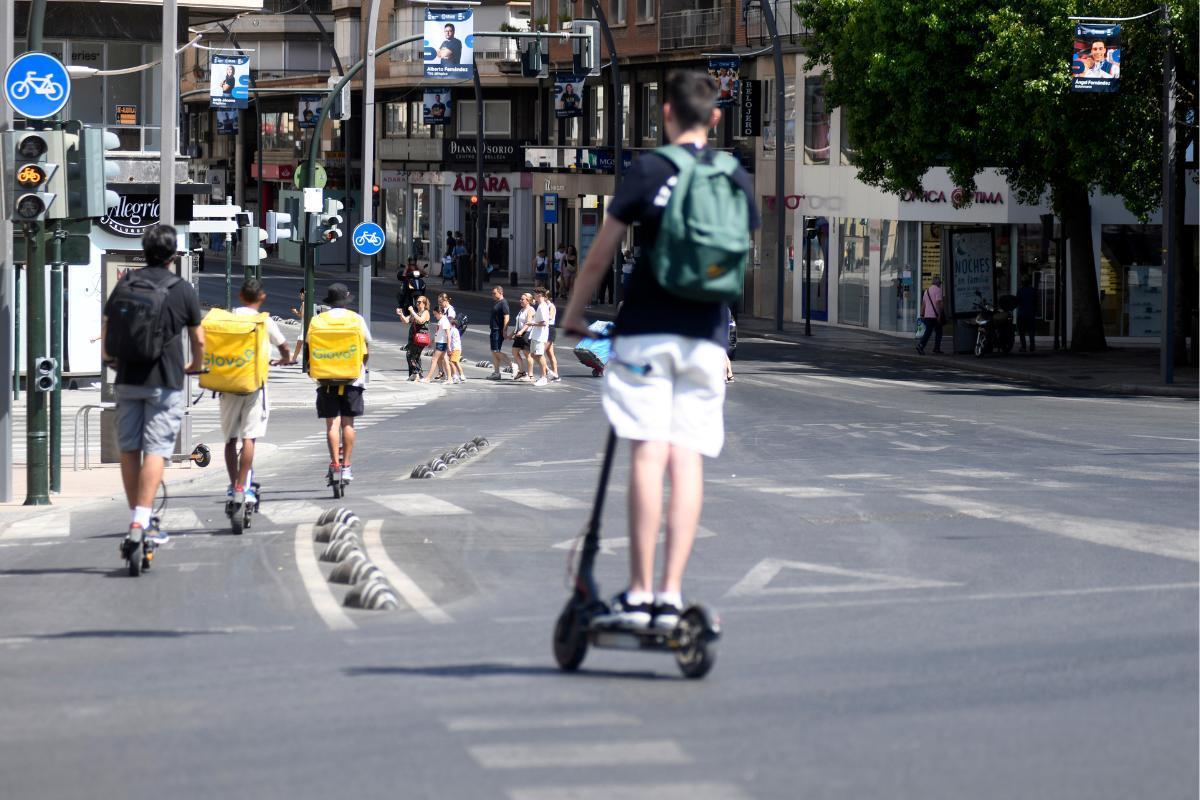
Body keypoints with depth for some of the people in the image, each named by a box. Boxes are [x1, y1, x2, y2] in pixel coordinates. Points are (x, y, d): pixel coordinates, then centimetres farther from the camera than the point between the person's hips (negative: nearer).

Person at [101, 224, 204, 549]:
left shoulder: (124, 285, 7)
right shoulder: (183, 290, -1)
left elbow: (106, 331, 11)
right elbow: (198, 340, 7)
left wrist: (110, 359, 30)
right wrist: (196, 365, 28)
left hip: (127, 379, 3)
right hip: (165, 383, -3)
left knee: (129, 450, 11)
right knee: (155, 450, -7)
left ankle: (136, 518, 17)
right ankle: (141, 523, -17)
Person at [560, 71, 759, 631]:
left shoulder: (649, 170, -2)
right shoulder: (738, 180, 9)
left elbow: (601, 253, 1)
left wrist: (573, 312, 14)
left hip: (646, 329, -3)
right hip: (707, 335, 3)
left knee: (649, 456, -7)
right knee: (688, 462, 1)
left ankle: (639, 594, -10)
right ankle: (671, 596, -4)